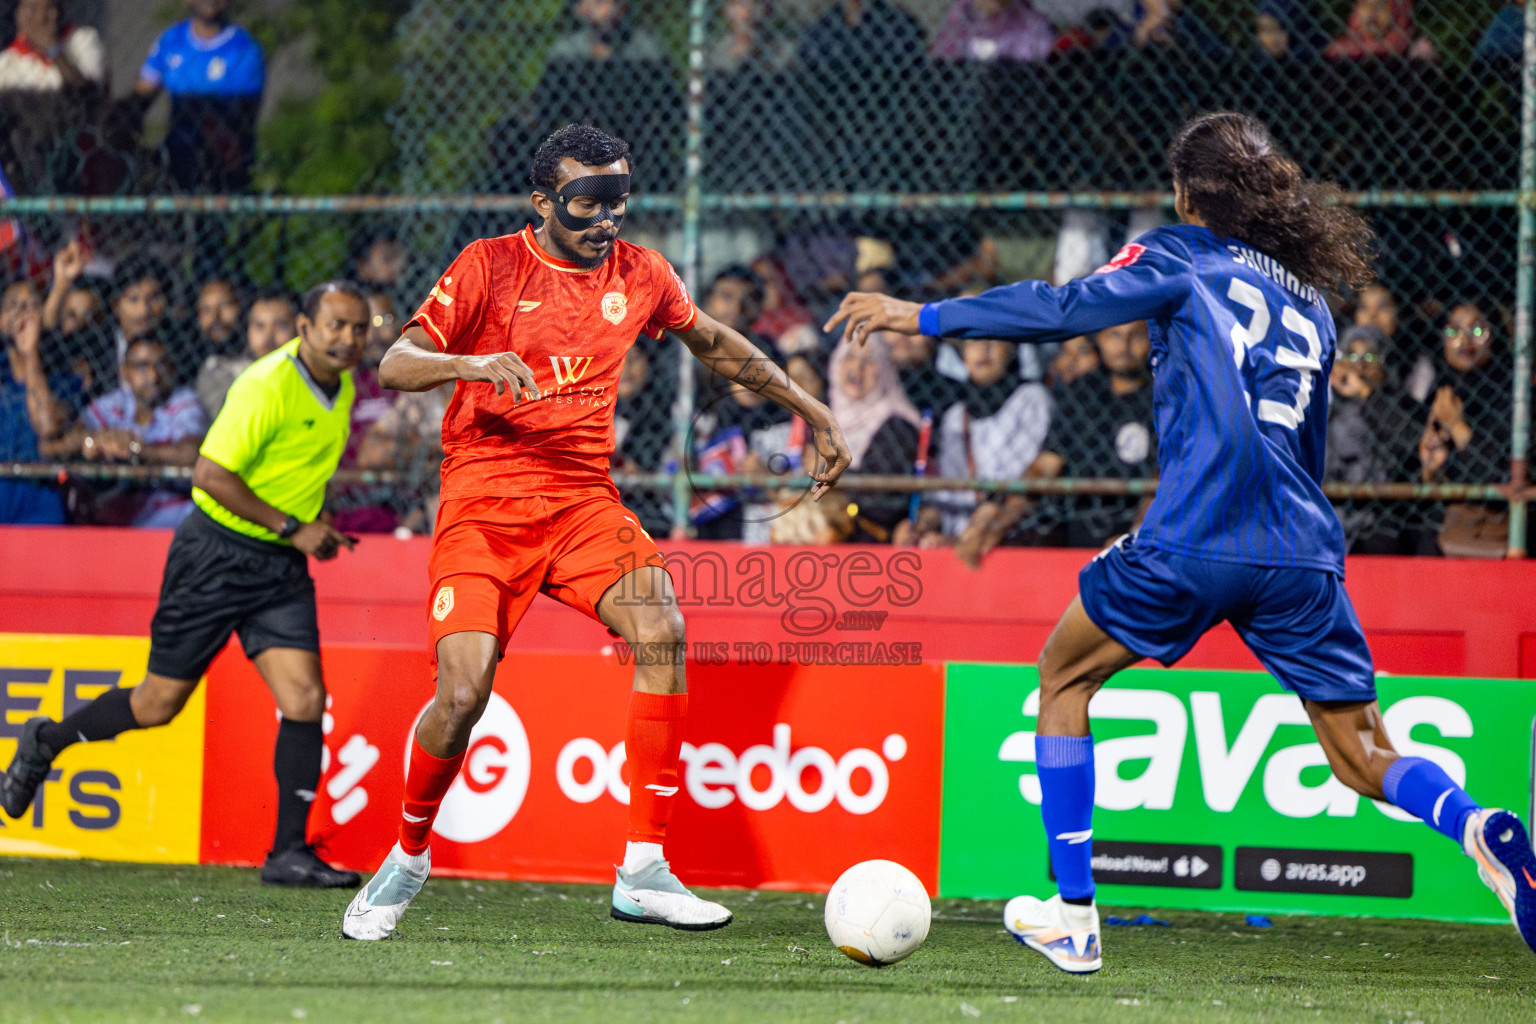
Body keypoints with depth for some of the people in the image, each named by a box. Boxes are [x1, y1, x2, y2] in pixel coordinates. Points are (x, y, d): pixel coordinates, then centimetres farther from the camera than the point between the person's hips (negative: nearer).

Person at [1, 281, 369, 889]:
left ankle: (289, 852, -4)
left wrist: (314, 530, 13)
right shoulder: (268, 387, -21)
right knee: (159, 704, 3)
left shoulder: (341, 389, 6)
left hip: (281, 566, 7)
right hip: (216, 556, -7)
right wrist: (292, 527, -22)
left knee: (304, 698, -10)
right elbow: (211, 475, -24)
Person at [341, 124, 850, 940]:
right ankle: (407, 859, 11)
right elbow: (394, 365, -8)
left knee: (660, 629, -24)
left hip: (583, 499, 3)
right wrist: (472, 364, -28)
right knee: (463, 694, -18)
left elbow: (714, 343, 27)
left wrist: (808, 410, 27)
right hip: (484, 504, -3)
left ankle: (643, 872, -20)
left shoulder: (639, 275, 8)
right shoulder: (490, 266, -3)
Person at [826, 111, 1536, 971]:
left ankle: (1072, 915, 13)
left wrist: (926, 315, 2)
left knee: (1065, 676, 18)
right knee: (1364, 756, 10)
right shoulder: (1313, 298, 23)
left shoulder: (1187, 255, 6)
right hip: (1306, 553, 5)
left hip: (1196, 544, -5)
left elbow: (1068, 308, -5)